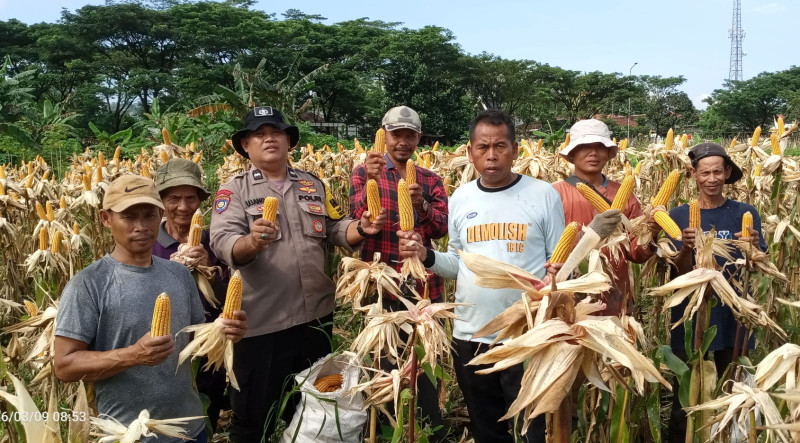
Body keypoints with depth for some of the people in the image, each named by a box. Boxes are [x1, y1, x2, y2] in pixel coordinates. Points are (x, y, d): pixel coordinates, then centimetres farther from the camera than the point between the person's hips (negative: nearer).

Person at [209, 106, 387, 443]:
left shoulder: (313, 185, 11)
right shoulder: (234, 190, -3)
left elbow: (334, 229, 9)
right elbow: (221, 241, -16)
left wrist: (361, 228, -12)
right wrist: (252, 241, -37)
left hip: (317, 316, 4)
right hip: (262, 323, -4)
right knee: (254, 415, 9)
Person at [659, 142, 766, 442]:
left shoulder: (745, 213, 1)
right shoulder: (679, 215, -1)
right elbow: (679, 273, -6)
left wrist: (755, 248, -26)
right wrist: (686, 248, -25)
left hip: (733, 316, 1)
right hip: (691, 317, 0)